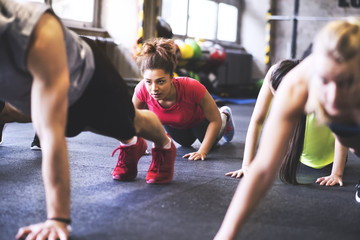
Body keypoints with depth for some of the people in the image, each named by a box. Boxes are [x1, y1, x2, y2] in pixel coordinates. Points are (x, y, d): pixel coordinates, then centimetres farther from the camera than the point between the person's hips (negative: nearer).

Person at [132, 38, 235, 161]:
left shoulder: (192, 88, -48)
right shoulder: (142, 90, -41)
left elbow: (215, 120, -31)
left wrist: (202, 151, -33)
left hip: (198, 119, -2)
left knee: (211, 142, 29)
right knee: (186, 142, 33)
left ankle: (225, 116, 53)